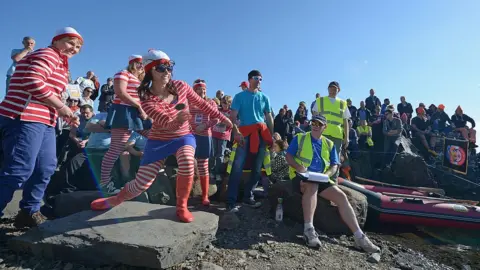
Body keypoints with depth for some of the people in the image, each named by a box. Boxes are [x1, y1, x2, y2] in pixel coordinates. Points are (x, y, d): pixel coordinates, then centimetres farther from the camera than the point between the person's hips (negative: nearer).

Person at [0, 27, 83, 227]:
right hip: (24, 118, -10)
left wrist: (65, 114, 15)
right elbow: (33, 82, -22)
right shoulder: (47, 55, -5)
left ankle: (29, 212, 22)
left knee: (45, 168, 11)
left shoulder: (59, 63, 25)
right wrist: (61, 107, -15)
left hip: (44, 121, 10)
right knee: (19, 169, -12)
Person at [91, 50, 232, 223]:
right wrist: (176, 120, -54)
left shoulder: (180, 86, -10)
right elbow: (165, 121, -30)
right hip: (159, 140, -1)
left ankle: (182, 207, -7)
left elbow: (202, 104, 1)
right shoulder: (147, 99, -18)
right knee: (141, 183, 0)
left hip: (183, 136, 2)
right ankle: (114, 201, 34)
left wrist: (222, 118, 3)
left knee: (187, 164, -32)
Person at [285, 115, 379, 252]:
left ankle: (359, 236, -13)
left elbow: (334, 165, 11)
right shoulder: (299, 138, 8)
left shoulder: (329, 144, 17)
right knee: (312, 186, -38)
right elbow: (288, 157, 1)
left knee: (341, 196, -19)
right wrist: (298, 166, -19)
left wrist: (327, 174, -11)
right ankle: (308, 229, -36)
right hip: (301, 176, -4)